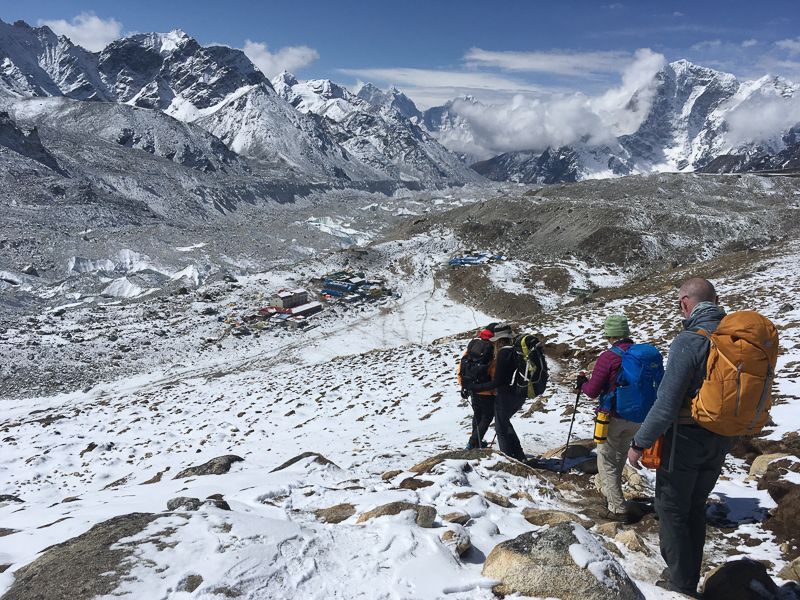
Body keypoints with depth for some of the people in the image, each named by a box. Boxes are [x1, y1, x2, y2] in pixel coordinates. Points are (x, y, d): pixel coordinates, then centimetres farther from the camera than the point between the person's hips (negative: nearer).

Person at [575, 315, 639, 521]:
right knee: (620, 456, 25)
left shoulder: (608, 357, -18)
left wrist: (582, 384, 7)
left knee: (607, 462, 7)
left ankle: (617, 509, 5)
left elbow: (593, 391, -13)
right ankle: (612, 493, 41)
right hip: (636, 418, 6)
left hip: (612, 417, -6)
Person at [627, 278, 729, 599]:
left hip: (685, 440, -7)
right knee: (695, 509, 21)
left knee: (672, 510, 10)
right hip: (720, 441, 7)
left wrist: (639, 443, -14)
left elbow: (666, 406, -25)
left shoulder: (689, 341, -23)